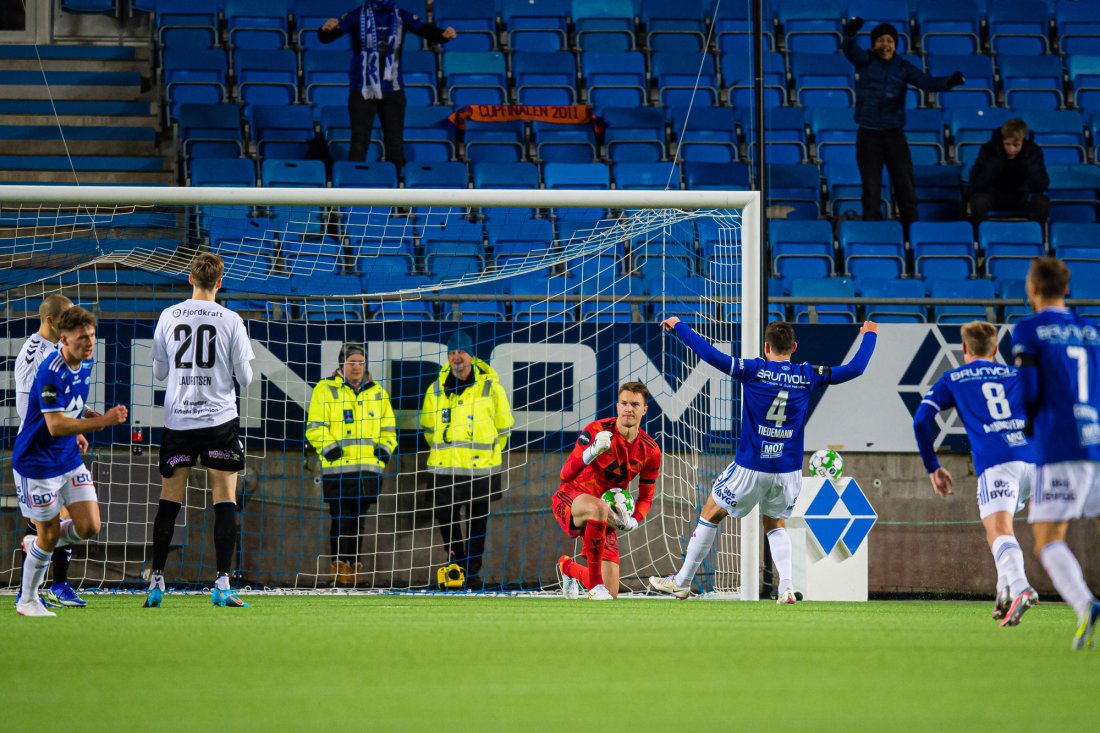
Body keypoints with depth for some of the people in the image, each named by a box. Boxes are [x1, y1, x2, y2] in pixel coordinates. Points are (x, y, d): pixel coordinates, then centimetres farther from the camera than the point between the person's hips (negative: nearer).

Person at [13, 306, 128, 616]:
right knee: (49, 535, 1)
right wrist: (101, 422, -32)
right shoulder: (51, 372, -25)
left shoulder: (85, 364, 2)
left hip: (69, 460, 7)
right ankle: (27, 601, 21)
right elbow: (55, 425, -29)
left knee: (89, 527, 0)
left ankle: (36, 545, 28)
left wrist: (81, 430, 3)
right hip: (37, 463, -7)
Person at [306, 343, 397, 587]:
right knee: (341, 518, -8)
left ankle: (353, 563, 15)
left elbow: (388, 426, 23)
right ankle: (339, 565, -5)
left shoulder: (377, 392, 17)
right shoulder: (325, 390, 3)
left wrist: (385, 447, 5)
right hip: (338, 468, -4)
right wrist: (328, 446, -17)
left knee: (357, 518, 9)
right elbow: (314, 426, -2)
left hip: (369, 467, 4)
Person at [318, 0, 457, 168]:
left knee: (395, 144, 7)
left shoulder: (401, 17, 2)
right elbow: (325, 38, -13)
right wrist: (326, 28, -38)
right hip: (363, 90, -2)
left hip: (392, 91, 2)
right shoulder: (357, 16, -4)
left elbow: (428, 31, -10)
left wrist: (444, 34, -33)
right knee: (359, 143, -2)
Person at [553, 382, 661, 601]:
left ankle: (569, 568, 36)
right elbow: (565, 476, -23)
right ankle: (595, 584, -31)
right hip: (569, 499, -5)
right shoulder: (597, 430, -17)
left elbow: (646, 498, 8)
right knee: (599, 508, -44)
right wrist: (592, 452, -41)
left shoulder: (650, 452, -5)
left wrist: (633, 522, -14)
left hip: (606, 520, 5)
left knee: (610, 596, 2)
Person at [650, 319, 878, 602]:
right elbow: (855, 368, 5)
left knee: (710, 514, 16)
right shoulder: (807, 376, -2)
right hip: (789, 470, 3)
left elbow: (712, 356, -17)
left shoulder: (754, 371, -10)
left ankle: (681, 583, 21)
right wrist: (869, 335, 21)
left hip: (750, 468, -3)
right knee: (775, 525, 24)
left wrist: (678, 326, -6)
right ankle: (787, 587, 3)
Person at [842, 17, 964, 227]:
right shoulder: (865, 61, 1)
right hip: (868, 133, -1)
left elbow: (927, 82, -6)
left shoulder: (903, 67, 5)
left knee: (905, 185, -1)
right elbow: (851, 50, -19)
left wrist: (949, 82, -27)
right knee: (871, 188, 3)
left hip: (894, 133, 1)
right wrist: (850, 34, -43)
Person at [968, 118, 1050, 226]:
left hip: (1021, 196, 1)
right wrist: (995, 161, -33)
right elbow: (977, 184, -27)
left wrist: (1028, 162, -32)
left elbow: (1042, 186, -23)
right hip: (994, 194, -1)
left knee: (1042, 204, -29)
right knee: (979, 202, -35)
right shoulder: (989, 149, -19)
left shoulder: (1033, 151, -16)